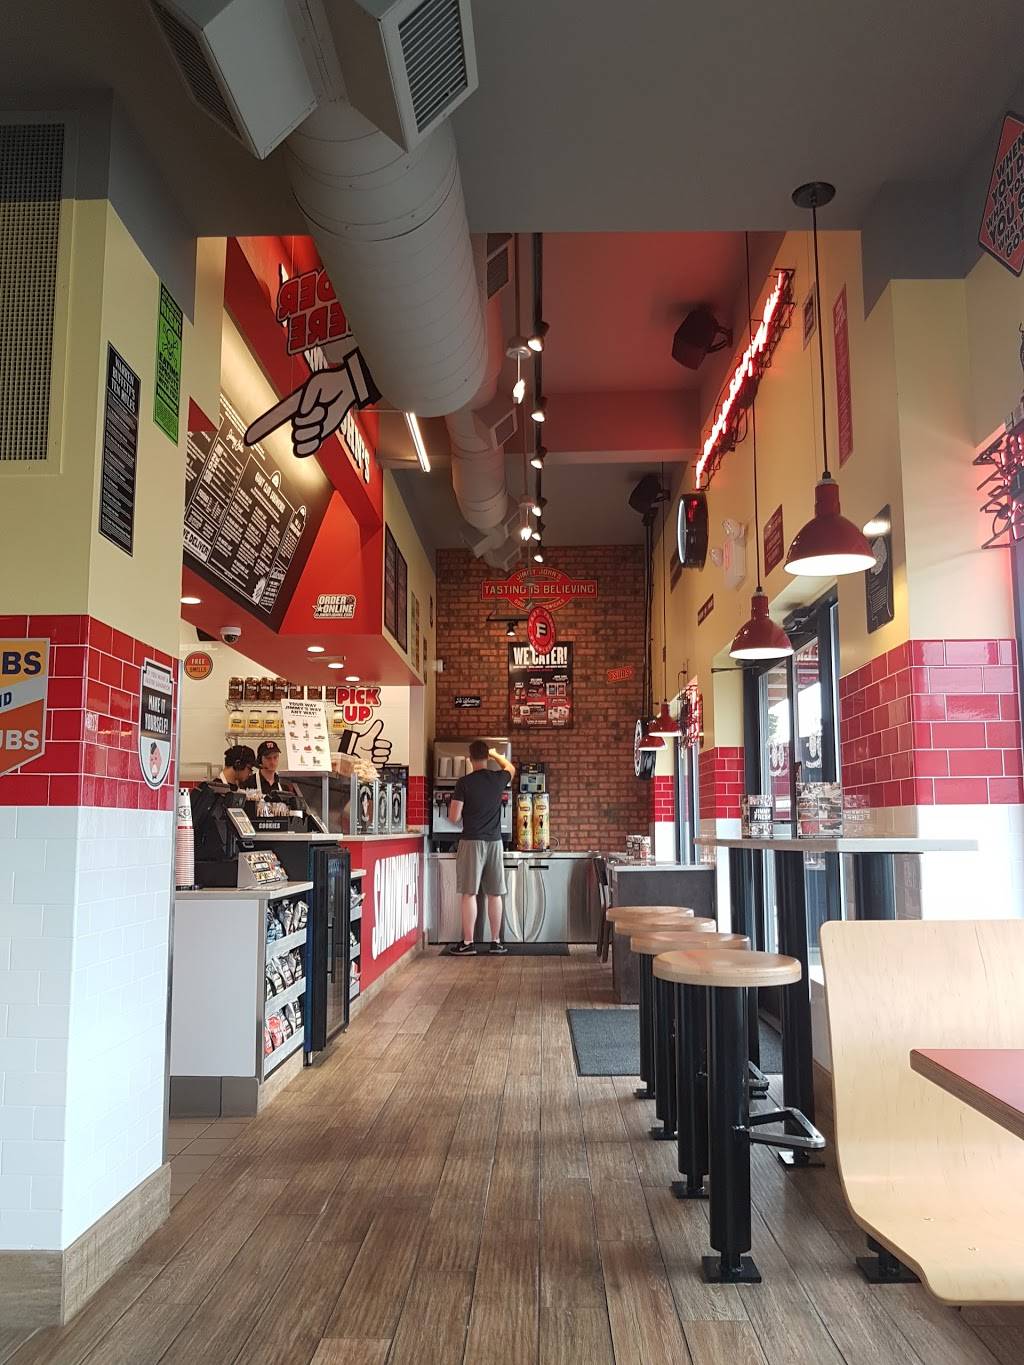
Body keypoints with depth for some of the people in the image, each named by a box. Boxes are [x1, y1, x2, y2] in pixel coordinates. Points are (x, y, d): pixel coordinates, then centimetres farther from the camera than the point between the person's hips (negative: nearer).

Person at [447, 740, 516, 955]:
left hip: (471, 842, -3)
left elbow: (454, 818, -7)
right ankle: (496, 941, 14)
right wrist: (495, 754, 41)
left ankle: (468, 942, 2)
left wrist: (454, 801, 13)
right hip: (494, 841, 3)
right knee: (494, 894, 8)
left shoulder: (464, 783, -8)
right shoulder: (499, 779, 2)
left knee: (469, 893, 0)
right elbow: (510, 768, 28)